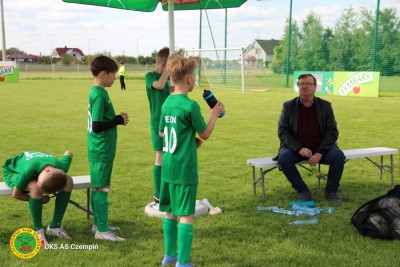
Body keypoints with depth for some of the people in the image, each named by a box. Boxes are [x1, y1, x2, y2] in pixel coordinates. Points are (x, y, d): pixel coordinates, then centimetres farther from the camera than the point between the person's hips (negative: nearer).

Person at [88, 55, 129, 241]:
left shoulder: (96, 93, 11)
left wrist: (118, 119, 5)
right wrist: (119, 120, -12)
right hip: (102, 151, -10)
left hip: (100, 150, 10)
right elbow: (97, 126, -22)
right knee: (101, 188, -4)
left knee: (97, 187, 15)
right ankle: (102, 230, 3)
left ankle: (99, 223, 25)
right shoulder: (99, 95, -18)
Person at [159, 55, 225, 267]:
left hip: (167, 166, 8)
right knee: (186, 215, 0)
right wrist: (214, 115, 9)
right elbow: (205, 134, -6)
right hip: (184, 168, -7)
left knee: (170, 212, 17)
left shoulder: (167, 103, 7)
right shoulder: (190, 106, -15)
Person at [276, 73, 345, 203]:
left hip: (321, 148, 1)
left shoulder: (325, 105, 4)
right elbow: (282, 131, -4)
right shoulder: (288, 106, 2)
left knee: (338, 156, -26)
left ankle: (331, 191, -5)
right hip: (296, 148, 0)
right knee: (283, 157, -30)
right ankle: (302, 191, -11)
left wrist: (320, 152, -18)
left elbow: (332, 131, -2)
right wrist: (299, 148, -20)